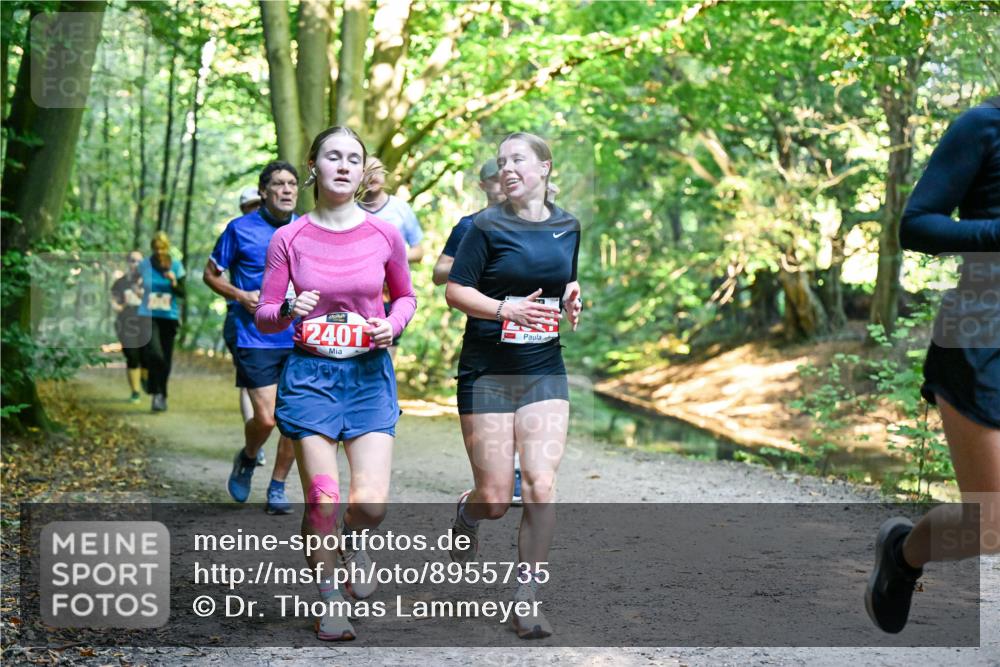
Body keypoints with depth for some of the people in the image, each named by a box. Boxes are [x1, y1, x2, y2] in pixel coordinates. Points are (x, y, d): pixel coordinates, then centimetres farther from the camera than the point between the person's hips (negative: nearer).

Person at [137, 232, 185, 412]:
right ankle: (156, 393, -12)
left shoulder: (176, 266, 0)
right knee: (154, 354, -22)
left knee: (166, 360, 6)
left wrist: (174, 283, -20)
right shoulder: (144, 265, -1)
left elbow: (183, 293, -2)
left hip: (169, 317, 1)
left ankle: (162, 396, 23)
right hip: (148, 316, -1)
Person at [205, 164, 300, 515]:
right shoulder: (240, 229, -2)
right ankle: (247, 459, 23)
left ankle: (277, 489, 19)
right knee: (266, 418, -10)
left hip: (298, 340, 4)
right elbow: (211, 273, 6)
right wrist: (241, 296, -10)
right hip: (255, 338, -3)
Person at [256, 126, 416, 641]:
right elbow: (264, 318, 2)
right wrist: (290, 310, -19)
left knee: (371, 502, -9)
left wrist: (393, 325, -5)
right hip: (310, 375, -1)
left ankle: (353, 540, 28)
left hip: (370, 373, 1)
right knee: (322, 501, -4)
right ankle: (330, 602, 18)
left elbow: (406, 296, 16)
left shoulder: (384, 235, 0)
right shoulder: (288, 240, -2)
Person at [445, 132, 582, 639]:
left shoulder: (567, 227, 8)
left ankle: (527, 600, 3)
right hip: (487, 373, -3)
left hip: (545, 373, 3)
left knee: (541, 488, -9)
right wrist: (505, 308, -22)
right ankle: (467, 510, 38)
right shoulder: (487, 226, -6)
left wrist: (571, 301, 1)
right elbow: (454, 291, -7)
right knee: (494, 499, 0)